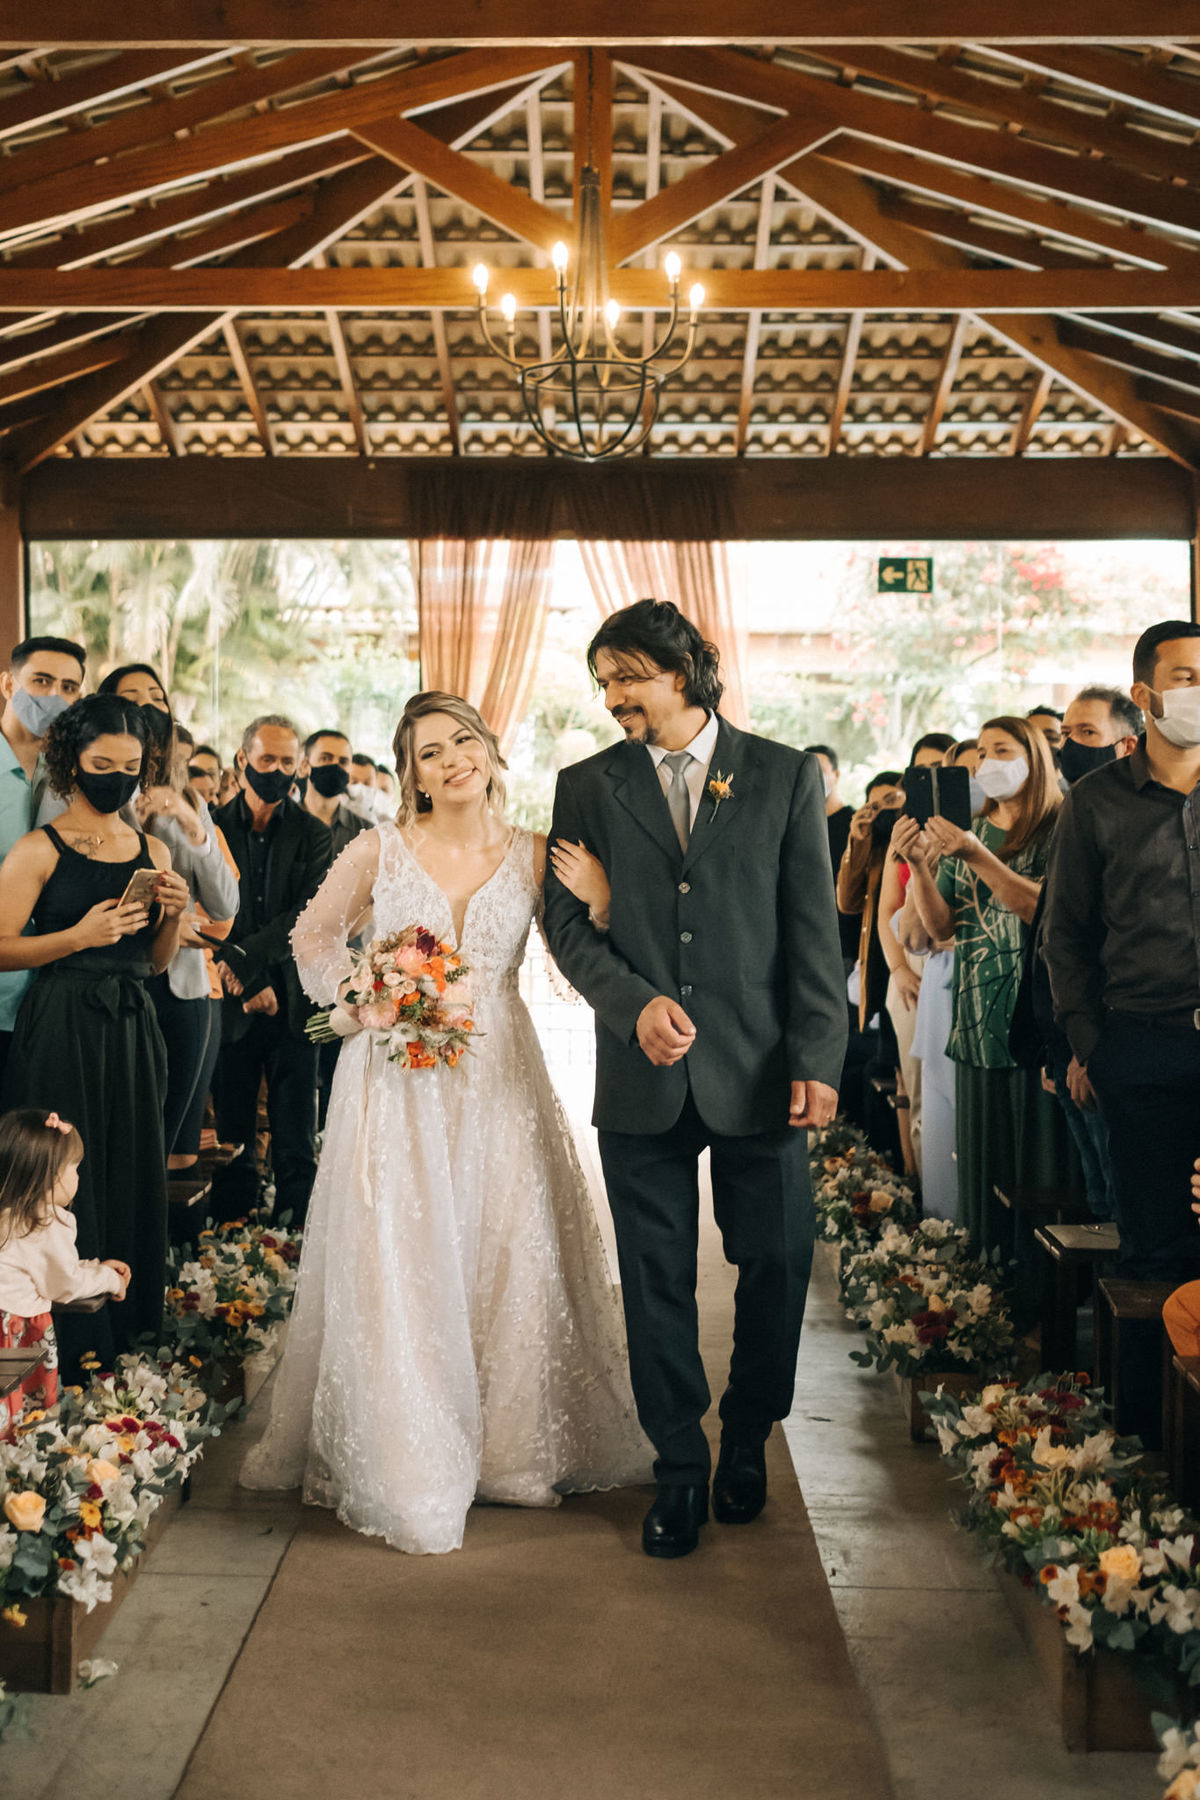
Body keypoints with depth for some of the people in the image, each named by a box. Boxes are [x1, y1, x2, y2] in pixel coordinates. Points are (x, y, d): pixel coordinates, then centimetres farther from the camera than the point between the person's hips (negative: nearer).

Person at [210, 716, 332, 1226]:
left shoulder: (313, 834, 4)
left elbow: (309, 915, -7)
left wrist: (243, 957, -17)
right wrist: (251, 987, -9)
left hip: (293, 1003, 0)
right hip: (232, 1005, 0)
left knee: (296, 1146, 1)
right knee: (231, 1140, 6)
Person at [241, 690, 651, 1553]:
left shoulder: (532, 856, 3)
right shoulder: (381, 850, -1)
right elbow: (314, 933, 12)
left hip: (497, 1077, 2)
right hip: (397, 1078, -1)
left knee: (507, 1255, 5)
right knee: (396, 1263, -1)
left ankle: (509, 1445, 21)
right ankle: (408, 1467, 12)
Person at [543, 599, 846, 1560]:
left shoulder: (786, 776, 3)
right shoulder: (587, 787, 7)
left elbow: (814, 930, 0)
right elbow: (566, 922, 3)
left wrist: (817, 1059, -7)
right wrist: (636, 1003, -14)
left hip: (759, 1069, -1)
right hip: (643, 1076, 1)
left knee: (778, 1265, 7)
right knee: (657, 1281, 7)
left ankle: (746, 1439, 31)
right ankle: (680, 1470, 23)